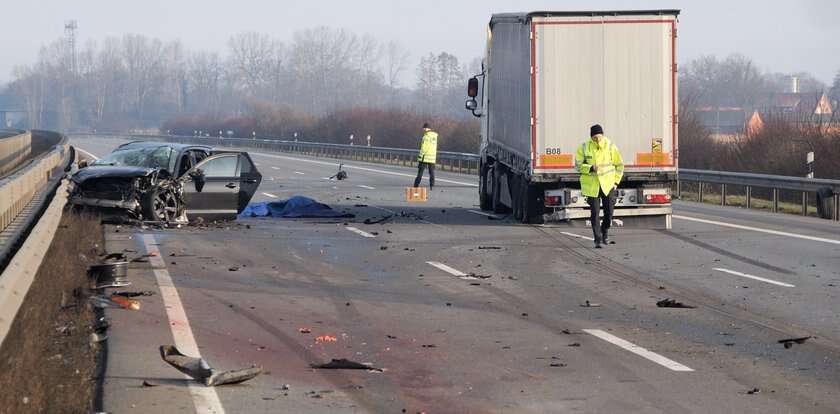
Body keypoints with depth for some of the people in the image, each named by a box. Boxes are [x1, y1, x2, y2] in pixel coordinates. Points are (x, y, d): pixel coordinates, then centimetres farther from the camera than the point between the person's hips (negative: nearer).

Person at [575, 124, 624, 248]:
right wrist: (591, 168, -22)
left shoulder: (610, 146, -4)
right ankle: (598, 240, 3)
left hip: (608, 185, 1)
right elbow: (578, 165, -4)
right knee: (595, 213, -3)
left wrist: (616, 182, 1)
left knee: (609, 212, 4)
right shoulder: (584, 148, -6)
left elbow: (619, 165, 6)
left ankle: (605, 236, 29)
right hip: (591, 185, -1)